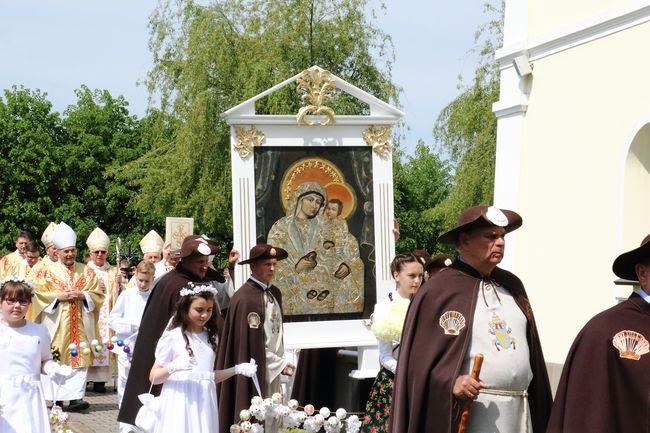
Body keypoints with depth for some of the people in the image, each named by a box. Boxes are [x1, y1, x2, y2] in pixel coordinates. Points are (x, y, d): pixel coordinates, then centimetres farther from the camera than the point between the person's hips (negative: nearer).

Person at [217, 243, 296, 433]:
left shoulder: (275, 293, 9)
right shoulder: (245, 298, -17)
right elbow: (251, 343, -17)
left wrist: (280, 362, 8)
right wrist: (279, 364, -14)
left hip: (272, 372, 8)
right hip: (256, 374, -8)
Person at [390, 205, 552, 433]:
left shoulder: (512, 285, 14)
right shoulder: (438, 291, -6)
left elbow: (530, 351, 18)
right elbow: (418, 361, -8)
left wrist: (539, 411, 16)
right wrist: (450, 383, -24)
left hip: (518, 412, 7)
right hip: (469, 414, -6)